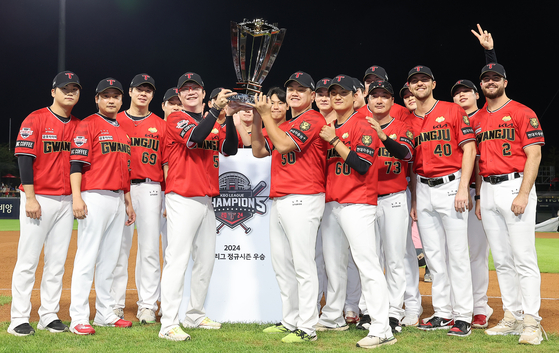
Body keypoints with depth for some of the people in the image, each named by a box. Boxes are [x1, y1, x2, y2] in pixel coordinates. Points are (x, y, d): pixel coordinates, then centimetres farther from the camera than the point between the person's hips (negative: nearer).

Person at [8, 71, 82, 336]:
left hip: (66, 201, 5)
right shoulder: (35, 120, -4)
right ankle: (19, 319, 3)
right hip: (38, 200, -5)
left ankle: (49, 315, 14)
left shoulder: (78, 126, 12)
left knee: (57, 262, 7)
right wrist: (30, 198, -16)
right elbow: (25, 159, -10)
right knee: (27, 260, -3)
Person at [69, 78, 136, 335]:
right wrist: (77, 197, -21)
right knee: (87, 258, -8)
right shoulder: (88, 125, -3)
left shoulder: (122, 131, 19)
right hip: (94, 198, -8)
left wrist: (128, 202, 21)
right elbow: (77, 162, -12)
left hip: (118, 199, 8)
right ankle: (78, 318, -5)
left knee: (110, 259, 11)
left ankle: (105, 314, 18)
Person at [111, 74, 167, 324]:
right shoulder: (115, 122, 10)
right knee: (119, 247, 1)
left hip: (150, 189, 0)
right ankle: (115, 305, 9)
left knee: (149, 249, 0)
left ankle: (147, 306, 7)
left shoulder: (161, 125, 11)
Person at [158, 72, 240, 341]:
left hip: (206, 199, 8)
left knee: (206, 260, 12)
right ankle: (168, 324, -12)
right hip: (182, 198, -7)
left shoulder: (214, 124, 18)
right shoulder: (175, 119, -2)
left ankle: (195, 316, 24)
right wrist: (217, 109, -23)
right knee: (178, 259, -12)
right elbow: (194, 137, -22)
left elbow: (230, 149, 3)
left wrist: (229, 117, -8)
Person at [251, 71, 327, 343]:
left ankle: (307, 328, -5)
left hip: (303, 200, -9)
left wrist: (266, 113, -8)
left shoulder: (313, 119, -6)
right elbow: (258, 151, 18)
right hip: (278, 202, 9)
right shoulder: (283, 125, 22)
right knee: (282, 266, 12)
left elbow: (283, 145, -17)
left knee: (303, 265, -9)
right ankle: (290, 322, 22)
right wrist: (257, 117, 8)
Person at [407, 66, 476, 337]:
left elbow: (469, 149, -5)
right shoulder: (408, 121, 13)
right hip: (423, 191, 5)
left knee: (457, 254, -5)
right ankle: (442, 314, 16)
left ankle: (463, 317, 0)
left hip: (450, 186, -5)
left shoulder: (453, 111, 0)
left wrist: (463, 189, -14)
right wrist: (414, 200, 11)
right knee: (433, 256, 7)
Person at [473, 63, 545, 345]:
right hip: (488, 191, 6)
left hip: (515, 187, -6)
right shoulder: (477, 119, 16)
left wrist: (523, 194, -17)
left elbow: (534, 155, -8)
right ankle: (512, 317, 16)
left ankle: (531, 321, -4)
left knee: (523, 258, -8)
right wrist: (479, 197, 14)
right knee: (501, 260, 8)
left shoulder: (522, 113, -2)